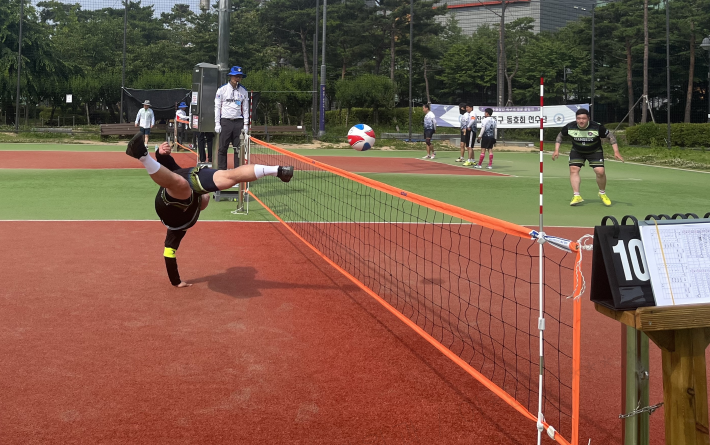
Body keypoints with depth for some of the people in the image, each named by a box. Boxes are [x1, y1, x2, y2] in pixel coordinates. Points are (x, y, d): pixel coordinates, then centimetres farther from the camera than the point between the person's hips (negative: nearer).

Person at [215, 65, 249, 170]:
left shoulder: (244, 91, 10)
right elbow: (217, 107, 2)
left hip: (239, 122, 2)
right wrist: (217, 124, -4)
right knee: (223, 148, -1)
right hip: (225, 122, -2)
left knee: (239, 148, 2)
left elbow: (245, 108, 12)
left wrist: (246, 124, 4)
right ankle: (221, 170, 4)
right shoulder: (222, 89, 2)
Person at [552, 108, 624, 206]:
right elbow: (560, 135, 1)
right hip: (577, 151, 2)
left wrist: (616, 151, -19)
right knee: (573, 170, -17)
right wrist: (556, 150, -5)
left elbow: (611, 136, -14)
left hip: (595, 151, -2)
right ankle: (576, 196, -13)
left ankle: (602, 194, 12)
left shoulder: (597, 127, -27)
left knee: (600, 172, -14)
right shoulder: (570, 127, -20)